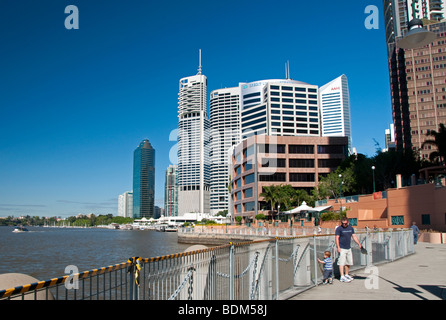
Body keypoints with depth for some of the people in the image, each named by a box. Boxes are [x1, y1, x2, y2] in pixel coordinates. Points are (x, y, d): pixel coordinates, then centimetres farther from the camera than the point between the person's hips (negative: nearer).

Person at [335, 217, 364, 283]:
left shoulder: (351, 228, 11)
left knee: (348, 262, 12)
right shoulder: (339, 229, -7)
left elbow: (354, 236, 15)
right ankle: (342, 277, -8)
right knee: (342, 263, -9)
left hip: (349, 248, 6)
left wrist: (359, 244, 6)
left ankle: (346, 275, 26)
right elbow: (336, 238, -10)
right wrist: (338, 247, -18)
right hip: (342, 248, -6)